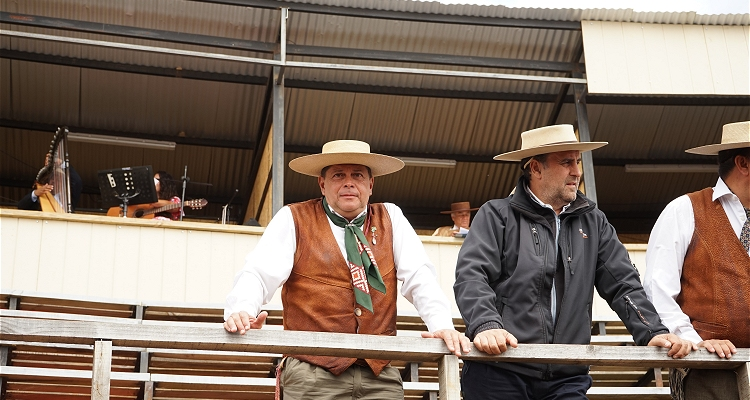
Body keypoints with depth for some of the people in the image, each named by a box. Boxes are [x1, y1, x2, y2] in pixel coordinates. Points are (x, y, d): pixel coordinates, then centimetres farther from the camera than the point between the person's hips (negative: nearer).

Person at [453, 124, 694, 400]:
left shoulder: (593, 222, 15)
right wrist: (486, 325, -28)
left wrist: (652, 333, -6)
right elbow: (471, 276, -9)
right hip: (499, 373, -3)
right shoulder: (497, 215, 2)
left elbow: (622, 284, 10)